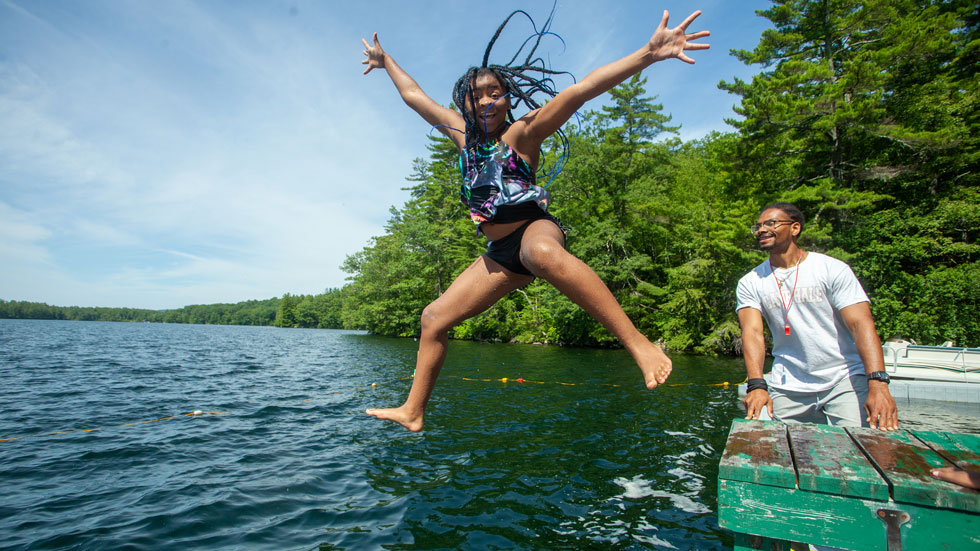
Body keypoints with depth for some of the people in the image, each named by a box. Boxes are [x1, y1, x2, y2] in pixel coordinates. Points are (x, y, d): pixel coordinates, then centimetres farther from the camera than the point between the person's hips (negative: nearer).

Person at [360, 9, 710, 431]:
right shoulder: (463, 133, 15)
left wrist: (649, 54, -24)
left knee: (542, 253, -45)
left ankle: (638, 343, -41)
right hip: (500, 253, 7)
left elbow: (581, 89, -15)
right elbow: (413, 95, 29)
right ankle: (412, 412, 20)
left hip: (535, 228, -6)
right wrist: (385, 61, 39)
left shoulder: (522, 132, -2)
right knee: (434, 318, 6)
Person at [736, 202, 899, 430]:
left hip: (845, 378, -1)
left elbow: (861, 325, -11)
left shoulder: (832, 269, -3)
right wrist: (757, 385, -25)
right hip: (787, 387, 2)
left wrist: (878, 384, -24)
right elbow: (752, 332, -10)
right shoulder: (749, 283, 2)